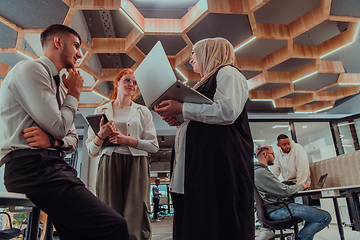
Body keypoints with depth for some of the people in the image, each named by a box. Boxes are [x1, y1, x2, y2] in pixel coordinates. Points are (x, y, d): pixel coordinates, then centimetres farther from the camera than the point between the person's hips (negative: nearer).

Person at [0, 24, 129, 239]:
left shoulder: (59, 86, 23)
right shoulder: (30, 70, -3)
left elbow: (72, 138, 19)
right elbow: (59, 128, -12)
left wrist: (53, 141, -4)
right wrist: (74, 93, 4)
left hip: (53, 166, 9)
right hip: (33, 167, -9)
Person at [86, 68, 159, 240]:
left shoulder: (143, 111, 16)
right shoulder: (101, 111, 17)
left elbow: (154, 145, 6)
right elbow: (91, 151, 13)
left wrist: (127, 140, -6)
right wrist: (101, 136, -7)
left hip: (136, 166, 0)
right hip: (109, 166, 1)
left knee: (136, 225, -8)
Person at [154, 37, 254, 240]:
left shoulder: (228, 73, 3)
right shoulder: (207, 82, 30)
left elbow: (227, 111, -16)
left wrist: (182, 108, -12)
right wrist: (178, 120, 14)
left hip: (220, 159, -9)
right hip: (200, 160, 9)